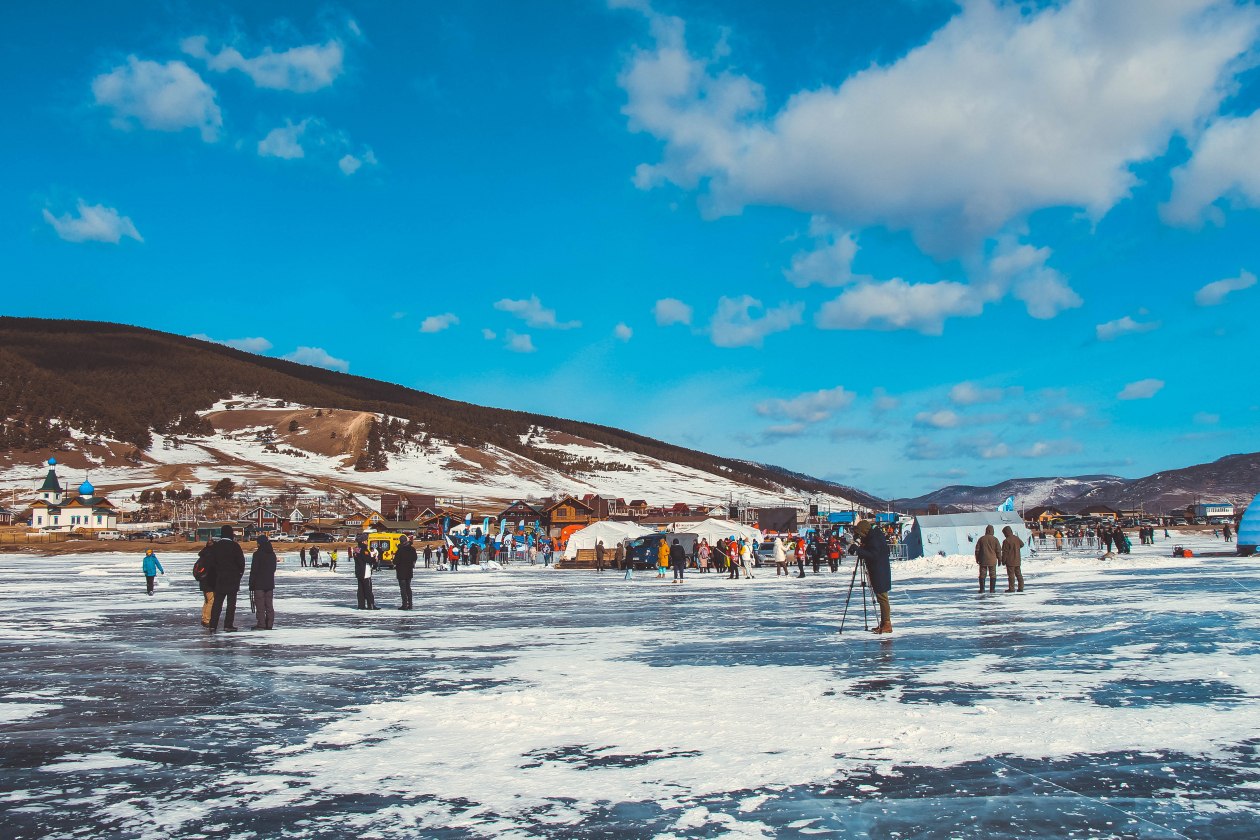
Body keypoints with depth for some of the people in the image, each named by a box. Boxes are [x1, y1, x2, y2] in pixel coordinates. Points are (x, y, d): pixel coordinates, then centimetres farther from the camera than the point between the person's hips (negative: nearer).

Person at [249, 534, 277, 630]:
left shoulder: (257, 554, -12)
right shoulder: (272, 554, 8)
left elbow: (253, 570, -12)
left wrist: (251, 584, -7)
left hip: (259, 584, -6)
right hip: (270, 583, 6)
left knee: (260, 604, -3)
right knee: (269, 604, 9)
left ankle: (261, 624, -4)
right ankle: (269, 624, 10)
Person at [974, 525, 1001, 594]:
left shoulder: (981, 539, -1)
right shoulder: (995, 539, -5)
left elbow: (977, 550, 2)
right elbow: (998, 550, -2)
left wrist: (977, 559, 12)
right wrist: (999, 559, 8)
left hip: (983, 560, 1)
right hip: (992, 561, -1)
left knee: (982, 575, 6)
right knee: (993, 575, 7)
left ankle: (982, 589, 3)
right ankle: (992, 589, 5)